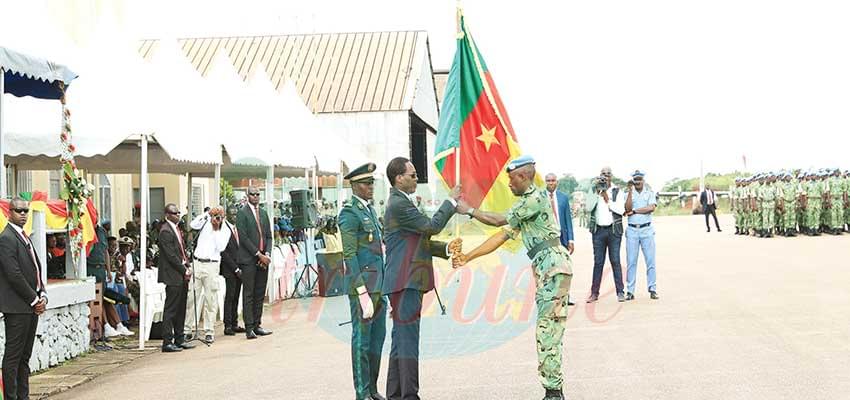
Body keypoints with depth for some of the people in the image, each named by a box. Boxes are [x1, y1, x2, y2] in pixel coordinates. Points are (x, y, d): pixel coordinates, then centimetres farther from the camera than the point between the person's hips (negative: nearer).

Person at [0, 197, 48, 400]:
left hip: (32, 306, 9)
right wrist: (34, 300, -12)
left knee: (24, 356, 12)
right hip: (17, 307, -9)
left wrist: (42, 296, 4)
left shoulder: (24, 237, 17)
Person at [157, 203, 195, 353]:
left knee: (181, 309, 13)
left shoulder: (177, 229, 16)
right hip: (173, 276, -9)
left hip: (182, 275, 9)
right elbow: (171, 256, -17)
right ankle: (167, 342, -2)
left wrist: (188, 266, 7)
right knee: (171, 309, -6)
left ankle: (179, 339, 20)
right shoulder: (166, 231, -14)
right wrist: (184, 271, -12)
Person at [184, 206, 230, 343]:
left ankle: (209, 332, 5)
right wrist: (206, 214, -7)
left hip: (212, 266, -2)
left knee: (210, 300, -1)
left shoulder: (225, 231, 6)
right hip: (197, 263, 2)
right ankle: (189, 329, 12)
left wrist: (217, 231, -8)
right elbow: (193, 224, -8)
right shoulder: (206, 224, 11)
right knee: (192, 297, 4)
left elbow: (220, 247, -8)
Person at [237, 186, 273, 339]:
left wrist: (267, 254, -2)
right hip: (249, 259, -6)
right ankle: (249, 328, -2)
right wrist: (258, 254, -13)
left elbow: (269, 236, 14)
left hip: (263, 259, 6)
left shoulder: (263, 213, 16)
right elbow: (243, 237, -11)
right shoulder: (242, 213, -4)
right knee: (248, 294, -4)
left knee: (260, 294, 7)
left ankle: (257, 325, 13)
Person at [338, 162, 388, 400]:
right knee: (362, 338, -2)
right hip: (362, 284, -9)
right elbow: (349, 255, -17)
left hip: (379, 284, 9)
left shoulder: (370, 209, 16)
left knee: (378, 336, 12)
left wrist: (383, 285, 18)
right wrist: (362, 293, -21)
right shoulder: (349, 213, -11)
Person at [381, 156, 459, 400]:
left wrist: (445, 249, 9)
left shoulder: (402, 202, 19)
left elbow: (420, 241, 20)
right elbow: (431, 226, -13)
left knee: (401, 339, 13)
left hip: (409, 282, 10)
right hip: (404, 282, -10)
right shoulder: (399, 204, -14)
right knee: (408, 339, -7)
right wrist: (451, 202, -5)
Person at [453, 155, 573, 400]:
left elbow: (499, 221, -12)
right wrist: (468, 257, 15)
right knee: (550, 330, 10)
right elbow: (501, 236, 18)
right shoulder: (524, 205, 20)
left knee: (547, 330, -10)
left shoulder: (536, 198, -11)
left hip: (554, 267, -10)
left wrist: (469, 211, 0)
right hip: (545, 269, 10)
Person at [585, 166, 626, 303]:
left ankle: (620, 292, 0)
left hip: (614, 230, -1)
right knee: (598, 262, 3)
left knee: (615, 261, -3)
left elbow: (621, 210, -7)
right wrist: (595, 192, -10)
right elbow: (588, 208, -5)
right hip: (598, 230, 1)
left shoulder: (617, 191, 4)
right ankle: (594, 293, 5)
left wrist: (608, 200, -8)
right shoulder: (594, 190, 8)